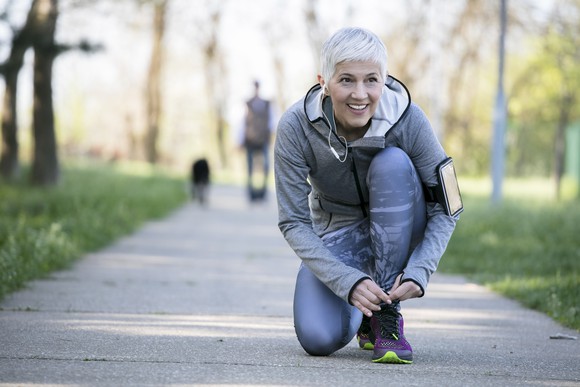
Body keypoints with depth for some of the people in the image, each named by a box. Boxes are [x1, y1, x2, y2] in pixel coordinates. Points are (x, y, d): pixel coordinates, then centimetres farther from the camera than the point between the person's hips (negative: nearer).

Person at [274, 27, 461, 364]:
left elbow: (446, 208, -17)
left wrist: (419, 271, -33)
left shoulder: (407, 119, -25)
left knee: (391, 163, -31)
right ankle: (361, 311, 14)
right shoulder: (296, 127, -24)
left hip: (399, 231, 0)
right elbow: (294, 223, -21)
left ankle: (388, 314, -22)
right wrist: (348, 281, -33)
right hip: (337, 233, 0)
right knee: (318, 339, -25)